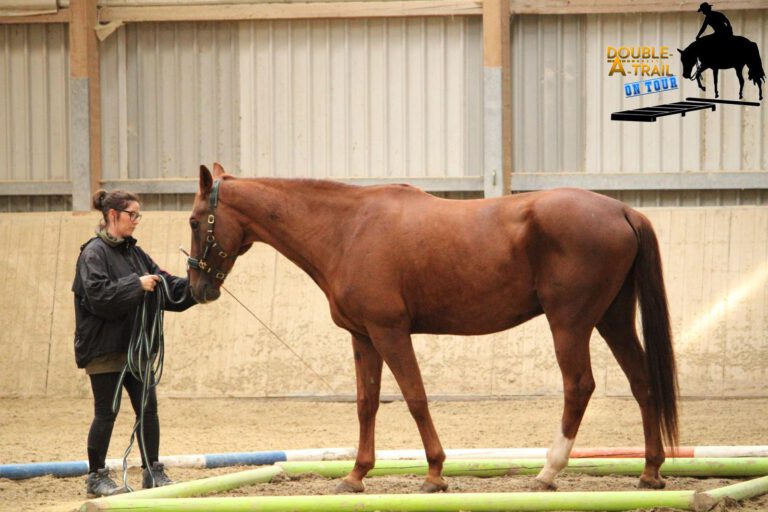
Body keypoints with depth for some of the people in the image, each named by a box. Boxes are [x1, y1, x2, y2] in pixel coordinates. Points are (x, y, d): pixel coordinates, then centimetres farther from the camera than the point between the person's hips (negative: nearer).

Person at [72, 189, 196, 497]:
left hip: (133, 345, 7)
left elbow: (164, 285, 14)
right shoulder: (94, 253, -12)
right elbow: (99, 295, -23)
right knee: (106, 412, -1)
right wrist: (137, 285, -23)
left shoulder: (134, 252, 12)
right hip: (103, 347, -7)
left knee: (148, 408, 6)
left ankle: (153, 472, 15)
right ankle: (96, 477, 10)